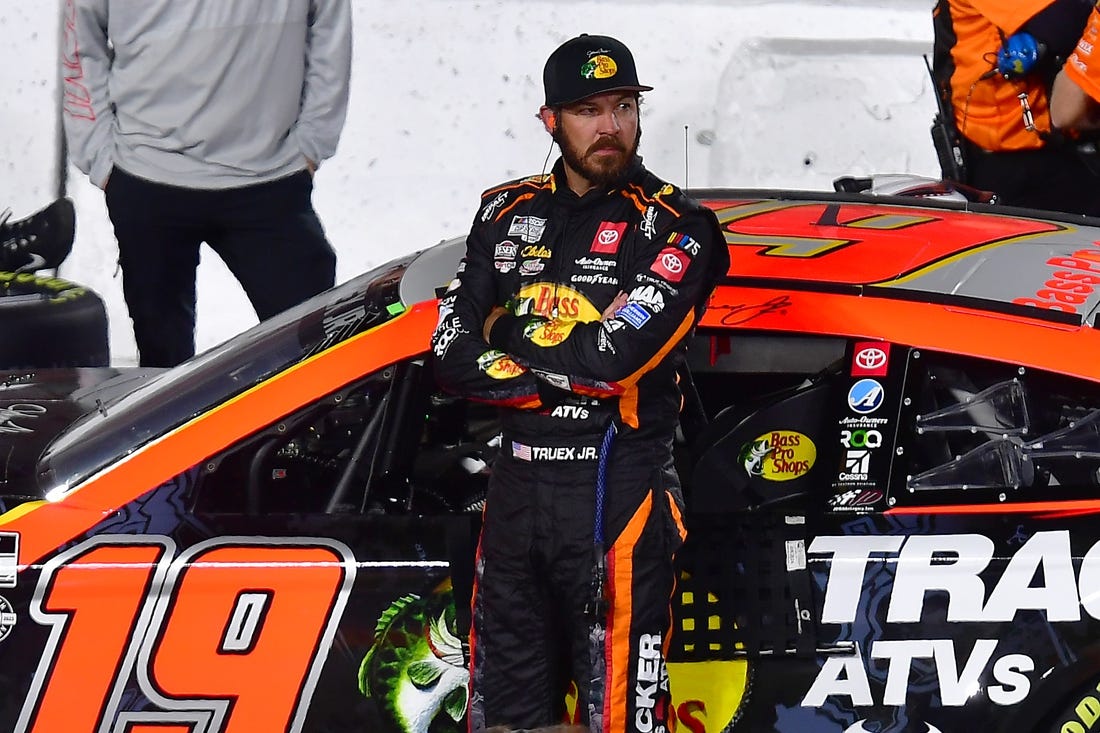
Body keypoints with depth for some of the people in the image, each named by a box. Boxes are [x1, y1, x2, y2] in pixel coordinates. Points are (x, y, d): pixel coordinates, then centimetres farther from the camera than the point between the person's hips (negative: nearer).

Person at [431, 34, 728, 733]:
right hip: (516, 485, 5)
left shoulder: (677, 227, -4)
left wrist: (511, 331, -3)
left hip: (618, 490, -5)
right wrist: (564, 381, -9)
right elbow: (454, 358, 3)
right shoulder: (508, 213, 12)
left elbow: (615, 354, -18)